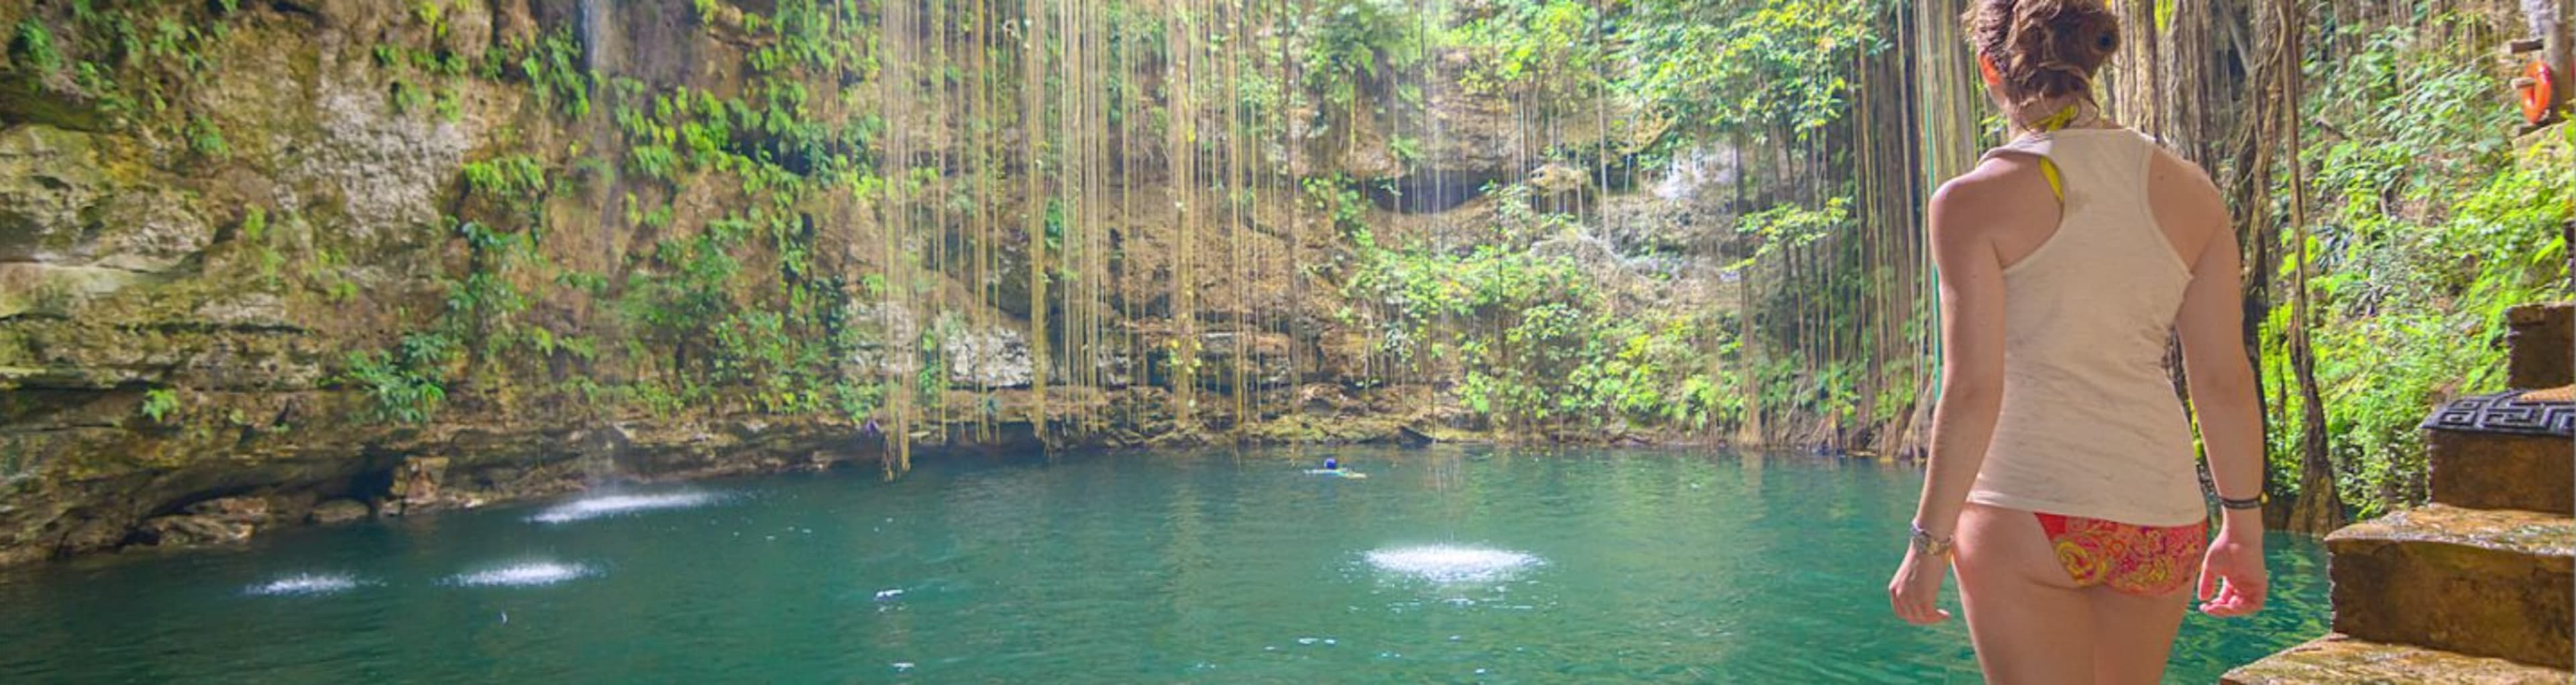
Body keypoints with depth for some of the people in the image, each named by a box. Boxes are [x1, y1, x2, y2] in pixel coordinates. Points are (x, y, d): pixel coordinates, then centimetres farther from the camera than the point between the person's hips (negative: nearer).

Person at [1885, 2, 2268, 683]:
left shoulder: (1975, 199, -9)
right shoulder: (2188, 191, 4)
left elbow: (1971, 391, -13)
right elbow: (2226, 380, 7)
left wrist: (1928, 541, -6)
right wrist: (2244, 525, 16)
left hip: (2024, 509, -5)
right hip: (2161, 521, 5)